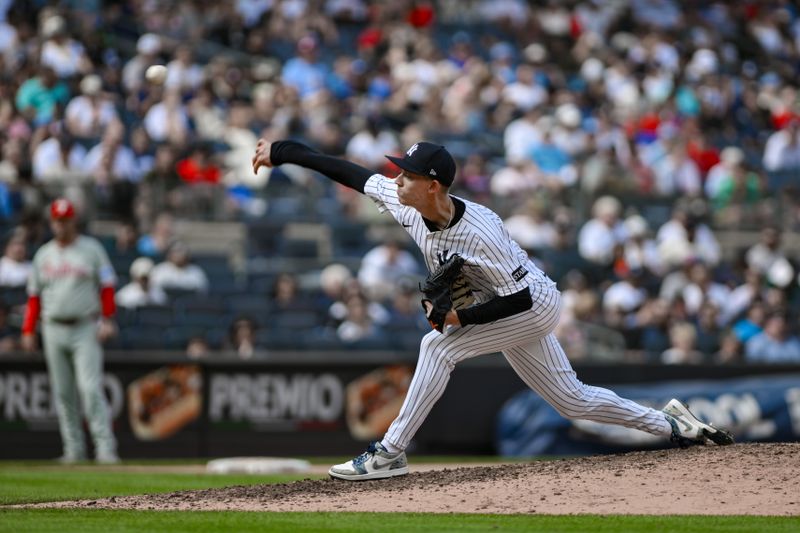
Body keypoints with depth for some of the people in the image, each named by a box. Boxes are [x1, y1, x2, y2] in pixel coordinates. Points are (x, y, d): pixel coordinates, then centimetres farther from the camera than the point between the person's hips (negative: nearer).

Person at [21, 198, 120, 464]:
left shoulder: (91, 249, 2)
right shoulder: (43, 255, 12)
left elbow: (107, 287, -1)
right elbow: (34, 295, 13)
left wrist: (107, 320, -12)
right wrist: (28, 330, 6)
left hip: (85, 329, -4)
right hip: (54, 330, 4)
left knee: (91, 389, -14)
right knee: (63, 393, 4)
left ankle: (105, 447, -15)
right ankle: (74, 449, 9)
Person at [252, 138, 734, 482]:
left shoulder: (478, 232, -35)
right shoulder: (404, 201, -15)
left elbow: (522, 296, -29)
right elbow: (349, 172, -7)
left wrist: (463, 317, -31)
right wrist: (281, 151, -8)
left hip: (536, 306, -9)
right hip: (509, 311, 9)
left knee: (438, 346, -23)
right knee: (573, 400, 14)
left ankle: (390, 454, -19)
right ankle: (672, 425, 26)